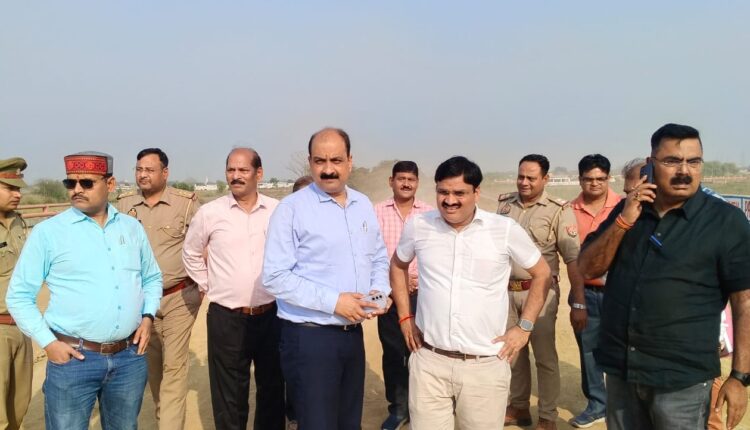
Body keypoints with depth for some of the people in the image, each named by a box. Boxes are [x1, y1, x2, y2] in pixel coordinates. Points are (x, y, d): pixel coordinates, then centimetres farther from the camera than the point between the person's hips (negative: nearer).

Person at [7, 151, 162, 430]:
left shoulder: (132, 227, 6)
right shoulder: (47, 232, -5)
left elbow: (152, 277, 16)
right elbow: (19, 295, -2)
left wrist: (148, 316, 2)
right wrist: (48, 343, -9)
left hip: (130, 356, 3)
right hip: (73, 358, -3)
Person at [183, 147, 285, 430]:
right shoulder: (209, 212, -3)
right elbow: (191, 253, 12)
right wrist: (208, 286, 6)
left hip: (271, 315, 1)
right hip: (225, 319, -1)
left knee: (272, 388, 17)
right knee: (229, 395, 12)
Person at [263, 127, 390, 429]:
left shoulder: (364, 205, 8)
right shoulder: (292, 207, -11)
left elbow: (379, 258, 17)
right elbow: (275, 277, -17)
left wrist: (379, 291, -4)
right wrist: (334, 301, -21)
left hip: (353, 334, 6)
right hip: (309, 337, -6)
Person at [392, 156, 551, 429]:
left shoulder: (506, 230, -6)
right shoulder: (417, 226, -1)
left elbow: (542, 274, 8)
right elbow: (398, 266, 18)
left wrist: (525, 327, 2)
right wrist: (405, 317, 12)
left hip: (486, 366, -1)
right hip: (429, 361, 1)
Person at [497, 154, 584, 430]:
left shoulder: (558, 211, -9)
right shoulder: (504, 205, 5)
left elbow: (573, 258, -11)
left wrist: (578, 303, -15)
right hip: (506, 290, 4)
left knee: (545, 356, 5)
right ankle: (519, 407, 33)